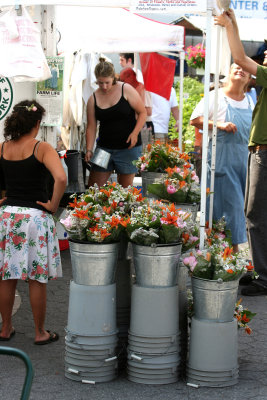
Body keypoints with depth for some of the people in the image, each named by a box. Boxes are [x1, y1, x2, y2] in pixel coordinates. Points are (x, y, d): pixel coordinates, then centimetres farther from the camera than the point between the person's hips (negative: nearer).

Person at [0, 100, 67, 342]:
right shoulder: (41, 148, -10)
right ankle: (40, 333, 15)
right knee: (37, 279, 5)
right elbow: (61, 178, -25)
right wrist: (53, 205, -12)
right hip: (36, 216, -4)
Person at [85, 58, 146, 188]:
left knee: (125, 187, 3)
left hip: (128, 147, -3)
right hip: (104, 147, 3)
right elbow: (91, 127, 3)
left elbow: (142, 113, -1)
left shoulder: (126, 90, -6)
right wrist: (89, 149, -8)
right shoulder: (93, 99, 3)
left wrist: (135, 133, -15)